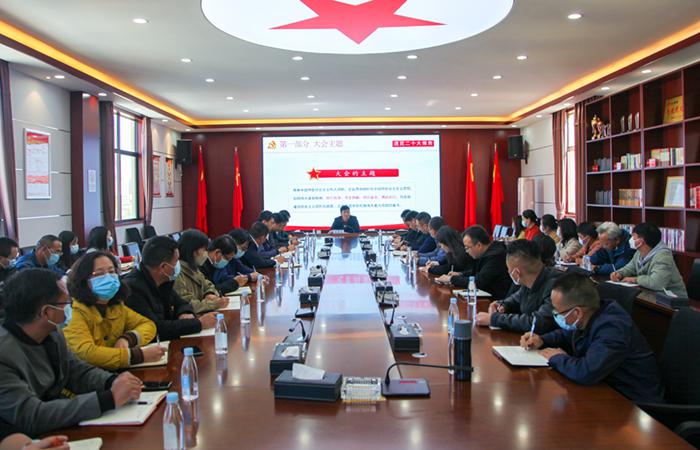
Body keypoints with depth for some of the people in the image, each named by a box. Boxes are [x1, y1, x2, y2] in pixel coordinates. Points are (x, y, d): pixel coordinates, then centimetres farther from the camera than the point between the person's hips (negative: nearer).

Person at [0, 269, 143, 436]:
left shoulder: (51, 334, -1)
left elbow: (79, 371, 7)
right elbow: (31, 417, -30)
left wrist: (113, 382, -14)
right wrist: (109, 398, -31)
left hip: (59, 430, 7)